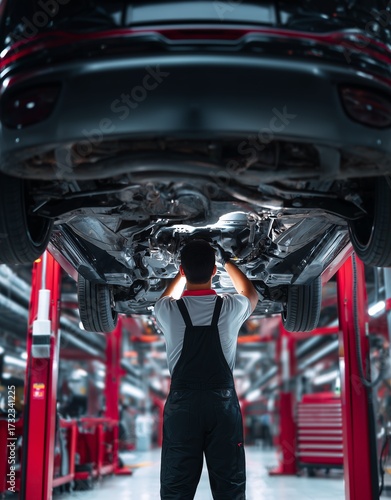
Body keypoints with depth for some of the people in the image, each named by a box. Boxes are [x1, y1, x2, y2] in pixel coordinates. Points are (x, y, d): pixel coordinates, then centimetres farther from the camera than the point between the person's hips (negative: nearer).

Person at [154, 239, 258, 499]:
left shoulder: (168, 311, -3)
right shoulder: (231, 307, -2)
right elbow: (251, 294, 24)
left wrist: (184, 272, 37)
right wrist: (228, 262, 35)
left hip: (182, 404, 0)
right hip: (223, 403, 0)